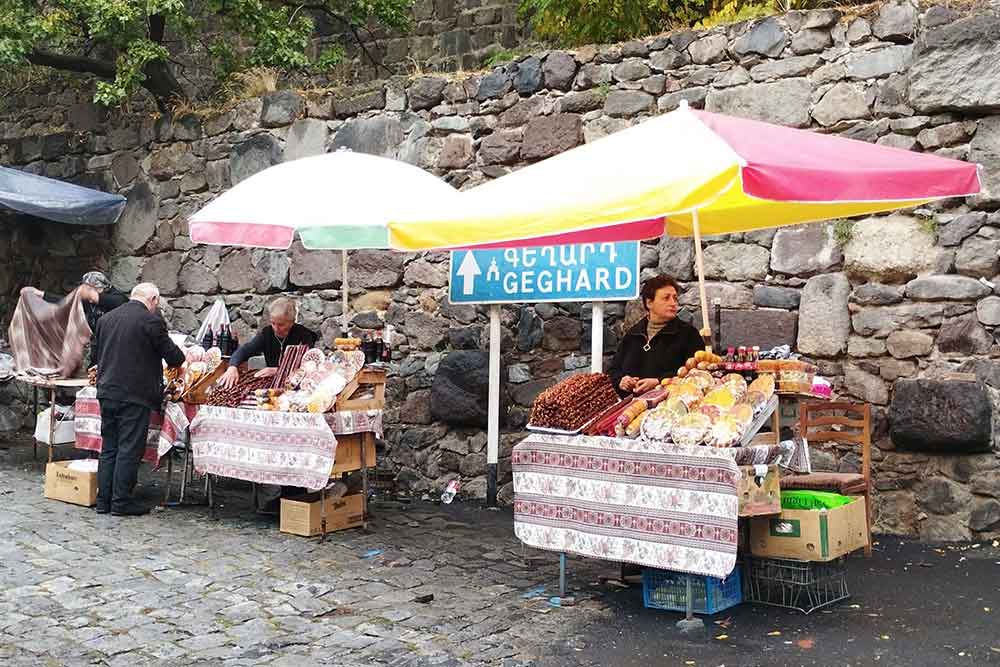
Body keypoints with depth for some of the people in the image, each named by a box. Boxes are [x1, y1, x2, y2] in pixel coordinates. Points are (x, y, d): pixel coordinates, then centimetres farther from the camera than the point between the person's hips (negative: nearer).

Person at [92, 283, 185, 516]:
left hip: (106, 392, 6)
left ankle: (103, 500, 17)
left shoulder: (105, 319, 10)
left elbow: (96, 355, 18)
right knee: (129, 449, 0)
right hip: (135, 394, -6)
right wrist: (182, 356, 16)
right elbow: (173, 357, -6)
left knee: (108, 448, 13)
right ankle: (121, 502, 4)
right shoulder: (151, 321, -10)